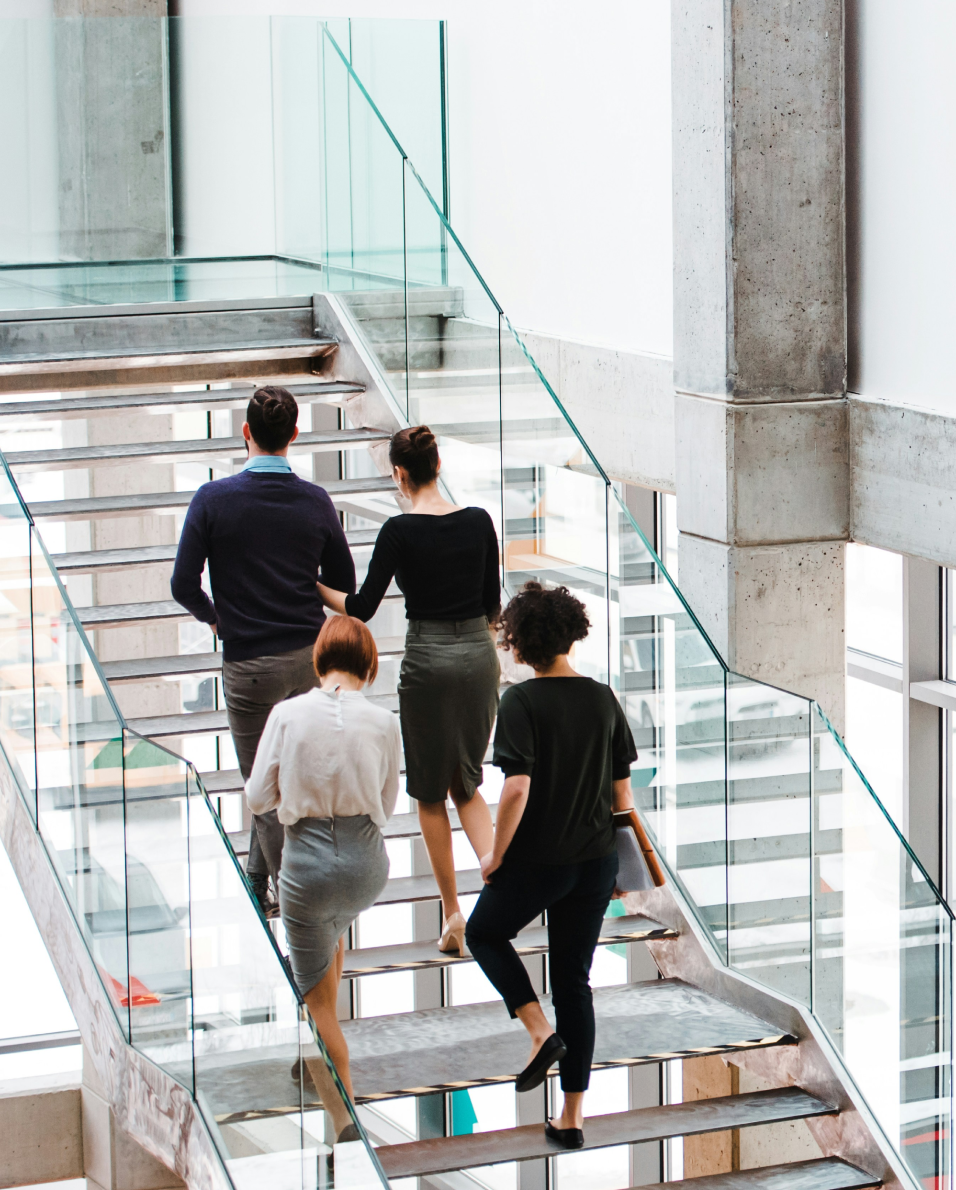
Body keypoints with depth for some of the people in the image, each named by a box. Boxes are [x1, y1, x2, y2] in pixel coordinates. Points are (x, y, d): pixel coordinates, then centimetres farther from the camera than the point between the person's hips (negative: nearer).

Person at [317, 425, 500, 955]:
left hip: (428, 660, -4)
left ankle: (453, 913, 13)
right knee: (466, 784, 18)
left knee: (431, 792, 11)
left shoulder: (400, 531, -13)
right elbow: (492, 603, 7)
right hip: (479, 655, 4)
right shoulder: (478, 521, 0)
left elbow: (361, 608, -10)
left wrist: (314, 587, 6)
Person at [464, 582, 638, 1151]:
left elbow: (517, 787, -23)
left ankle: (541, 1031, 4)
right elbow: (623, 791, 6)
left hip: (536, 861, -5)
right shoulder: (604, 699, 1)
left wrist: (496, 854, -10)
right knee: (575, 980, 13)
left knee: (485, 933, 24)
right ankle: (573, 1116, 15)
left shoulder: (523, 702, -15)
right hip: (596, 862, 5)